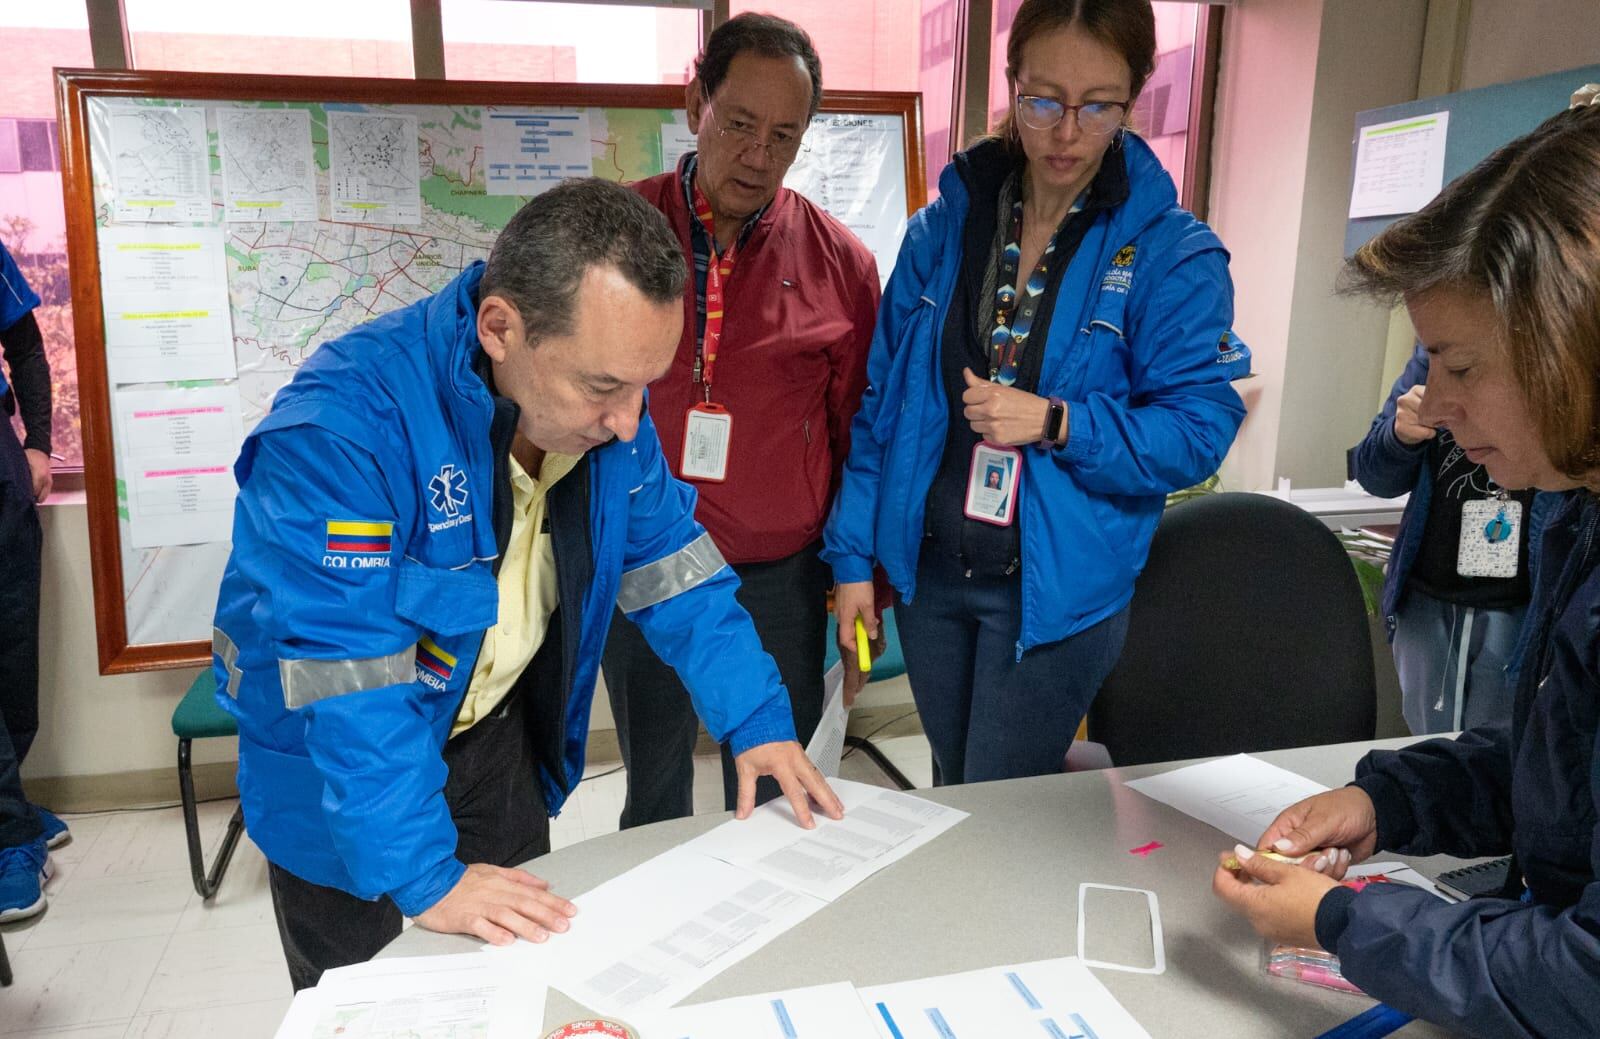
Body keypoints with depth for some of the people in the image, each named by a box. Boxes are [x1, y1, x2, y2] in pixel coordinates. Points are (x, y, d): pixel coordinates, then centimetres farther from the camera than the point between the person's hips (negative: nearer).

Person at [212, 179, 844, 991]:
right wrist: (422, 875, -31)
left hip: (503, 742, 5)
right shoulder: (343, 424, -33)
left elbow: (669, 569, -5)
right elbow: (346, 678, -33)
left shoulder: (604, 405, -13)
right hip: (342, 781, -4)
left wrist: (756, 720, -11)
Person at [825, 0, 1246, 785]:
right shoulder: (942, 227, 2)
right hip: (928, 571, 4)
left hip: (1056, 592, -3)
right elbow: (881, 402, 5)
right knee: (949, 801, 22)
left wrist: (1055, 422, -23)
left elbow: (1199, 430, -10)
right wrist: (853, 554, 3)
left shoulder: (1174, 254, -8)